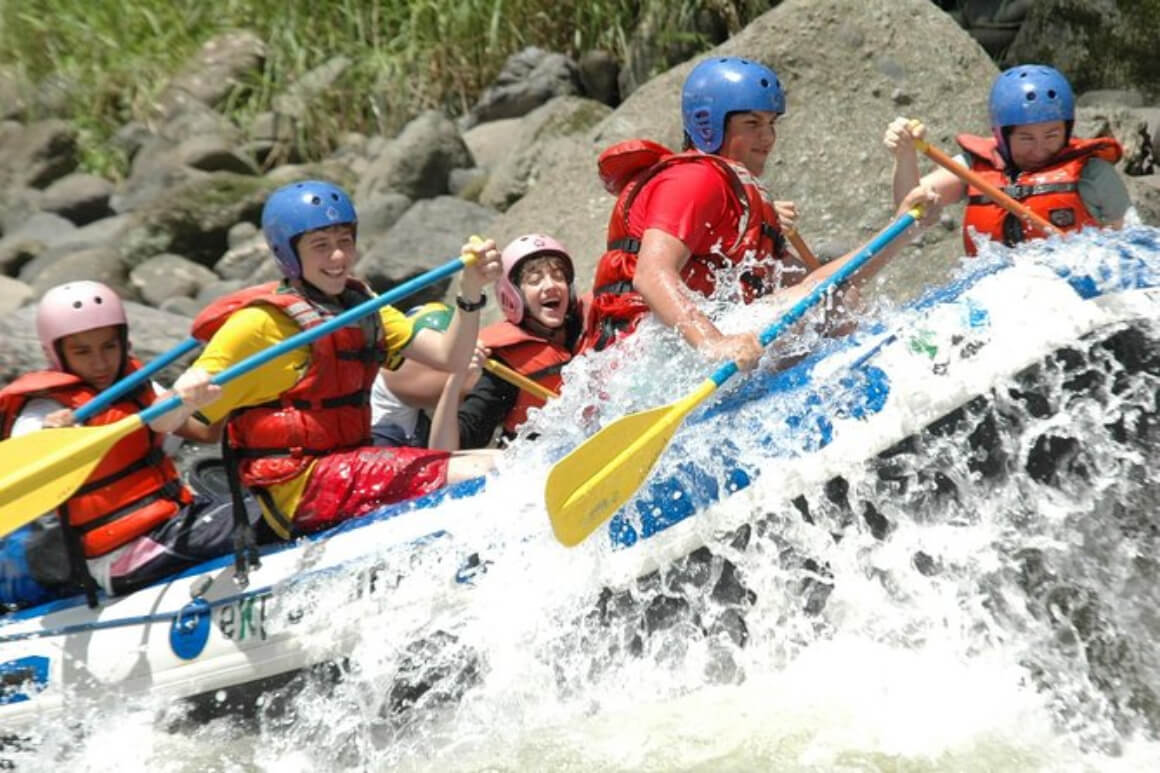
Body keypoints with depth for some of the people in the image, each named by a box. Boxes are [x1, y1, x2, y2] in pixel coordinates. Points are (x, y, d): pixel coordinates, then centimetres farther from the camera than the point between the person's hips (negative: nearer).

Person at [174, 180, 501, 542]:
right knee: (485, 472, -19)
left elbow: (450, 358, 4)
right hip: (301, 491, -8)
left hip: (351, 466, 8)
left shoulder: (359, 305, 13)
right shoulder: (261, 322, -10)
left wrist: (470, 293, -12)